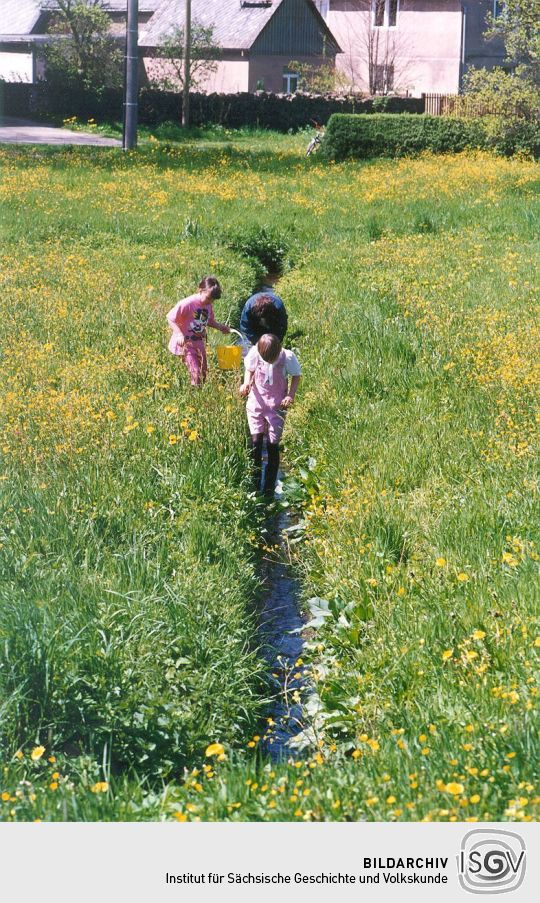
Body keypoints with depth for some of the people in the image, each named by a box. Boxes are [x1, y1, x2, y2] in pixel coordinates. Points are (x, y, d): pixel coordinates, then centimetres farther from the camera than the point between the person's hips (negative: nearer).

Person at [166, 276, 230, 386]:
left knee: (203, 373, 11)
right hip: (185, 343, -7)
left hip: (199, 343, 7)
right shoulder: (187, 304, -21)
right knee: (196, 373, -15)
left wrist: (219, 326, -1)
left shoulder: (209, 305, -1)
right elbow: (171, 319, -16)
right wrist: (179, 334, -29)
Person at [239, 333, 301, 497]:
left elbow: (296, 376, 0)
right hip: (257, 401, 1)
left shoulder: (287, 357, -18)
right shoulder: (254, 353, -14)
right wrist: (246, 383, -14)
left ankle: (269, 490, 10)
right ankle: (254, 488, 3)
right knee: (256, 442, -8)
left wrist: (291, 395, -13)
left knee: (272, 446, -1)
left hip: (277, 405, -1)